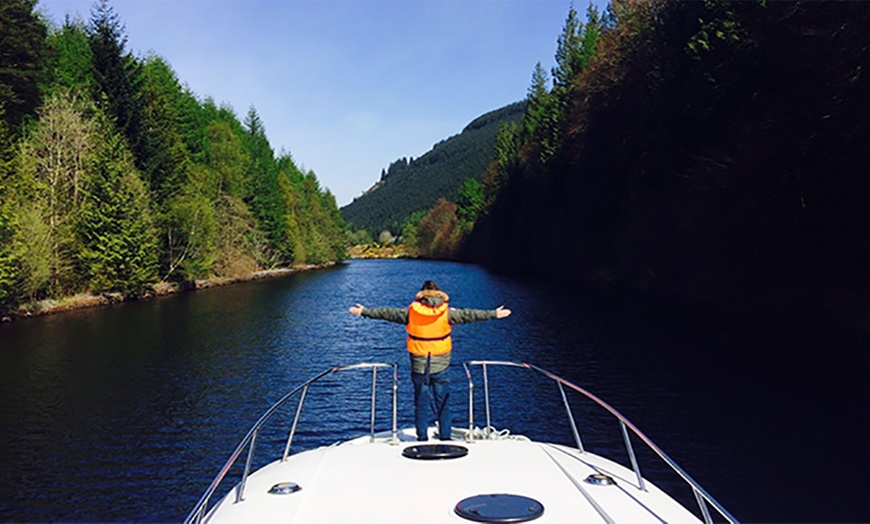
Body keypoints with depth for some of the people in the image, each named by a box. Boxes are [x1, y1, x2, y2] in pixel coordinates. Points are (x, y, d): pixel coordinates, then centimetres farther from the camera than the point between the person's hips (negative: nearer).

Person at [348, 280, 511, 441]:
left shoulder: (410, 312, -4)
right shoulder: (447, 312, -5)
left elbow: (386, 313, 3)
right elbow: (470, 315, 1)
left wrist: (364, 312, 15)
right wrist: (494, 314, 12)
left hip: (419, 366, 0)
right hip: (441, 366, 0)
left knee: (421, 403, 9)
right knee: (443, 403, 9)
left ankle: (422, 438, 13)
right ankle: (445, 437, 13)